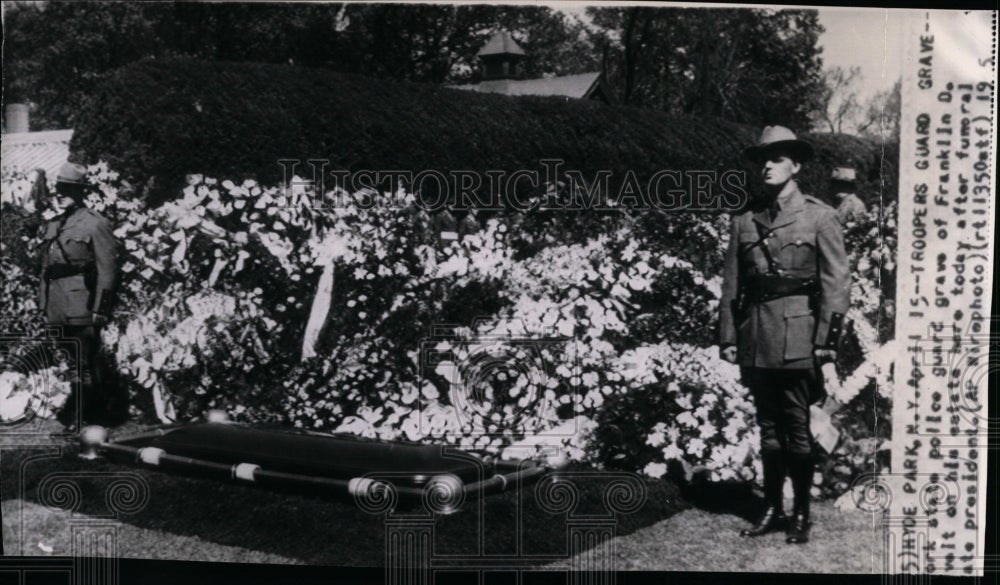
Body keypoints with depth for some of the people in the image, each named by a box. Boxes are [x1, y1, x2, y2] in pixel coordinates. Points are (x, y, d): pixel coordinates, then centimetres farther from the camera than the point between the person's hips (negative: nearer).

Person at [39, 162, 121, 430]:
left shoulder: (95, 224, -8)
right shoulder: (52, 226, 14)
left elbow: (107, 269, -11)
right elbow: (46, 268, 18)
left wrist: (100, 308, -14)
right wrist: (44, 303, 15)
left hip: (82, 308, -8)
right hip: (59, 308, 8)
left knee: (84, 364, -2)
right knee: (85, 362, 14)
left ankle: (72, 417, 4)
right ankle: (103, 409, 26)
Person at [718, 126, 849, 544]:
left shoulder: (819, 216, 0)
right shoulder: (744, 221, 11)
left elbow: (836, 283, -3)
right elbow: (731, 285, 11)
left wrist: (826, 339, -9)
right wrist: (727, 337, 5)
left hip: (797, 335, -4)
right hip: (755, 337, 4)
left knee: (796, 428, 1)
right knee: (768, 427, 11)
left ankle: (801, 514, 14)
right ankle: (772, 509, 21)